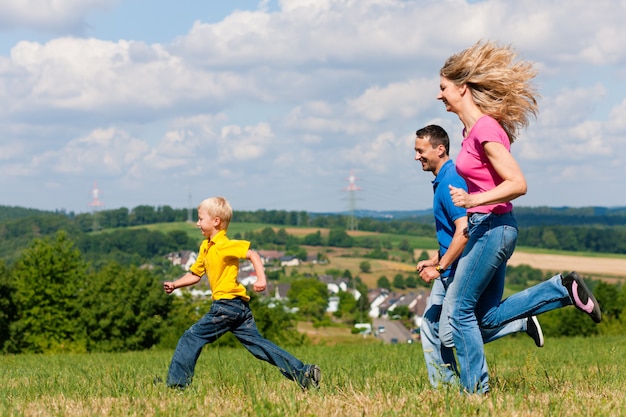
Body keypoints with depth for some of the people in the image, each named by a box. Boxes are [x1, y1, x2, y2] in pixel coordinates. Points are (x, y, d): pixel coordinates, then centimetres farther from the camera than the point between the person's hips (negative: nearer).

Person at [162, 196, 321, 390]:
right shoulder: (205, 247, 18)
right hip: (239, 307, 10)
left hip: (227, 304, -10)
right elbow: (195, 274, 25)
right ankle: (302, 372, 1)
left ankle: (176, 383, -2)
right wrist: (175, 284, 12)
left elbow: (252, 254, -19)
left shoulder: (224, 245, -10)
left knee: (192, 337, -5)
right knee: (257, 344, 6)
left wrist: (261, 279, -30)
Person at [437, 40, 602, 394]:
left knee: (459, 308, -2)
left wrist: (474, 200, -30)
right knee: (488, 315, 13)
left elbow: (518, 184, -22)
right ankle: (564, 289, 13)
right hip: (484, 227, 10)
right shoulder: (473, 128, 10)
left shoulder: (485, 130, -19)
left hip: (493, 227, -10)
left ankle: (476, 389, 6)